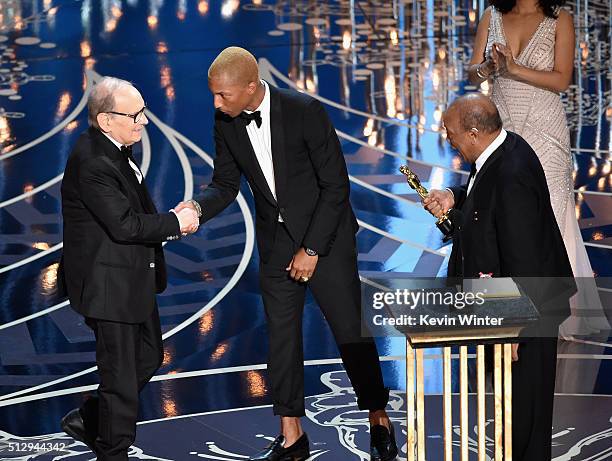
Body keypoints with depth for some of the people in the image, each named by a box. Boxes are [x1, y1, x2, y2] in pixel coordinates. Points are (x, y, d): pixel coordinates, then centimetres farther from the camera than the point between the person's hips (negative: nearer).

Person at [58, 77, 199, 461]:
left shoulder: (115, 149, 5)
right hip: (109, 285, -10)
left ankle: (87, 421, 36)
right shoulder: (92, 163, -26)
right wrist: (176, 223, -15)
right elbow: (125, 225, -26)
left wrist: (165, 222, 4)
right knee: (121, 374, 1)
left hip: (133, 279, 10)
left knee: (149, 357, 22)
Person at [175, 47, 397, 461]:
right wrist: (198, 209, -18)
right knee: (281, 336, 6)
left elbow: (336, 185, -16)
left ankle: (380, 422, 16)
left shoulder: (305, 112, -21)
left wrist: (312, 249, -15)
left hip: (326, 236, -5)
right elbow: (226, 185, 5)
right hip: (276, 240, 5)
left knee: (351, 331, 0)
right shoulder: (227, 123, -5)